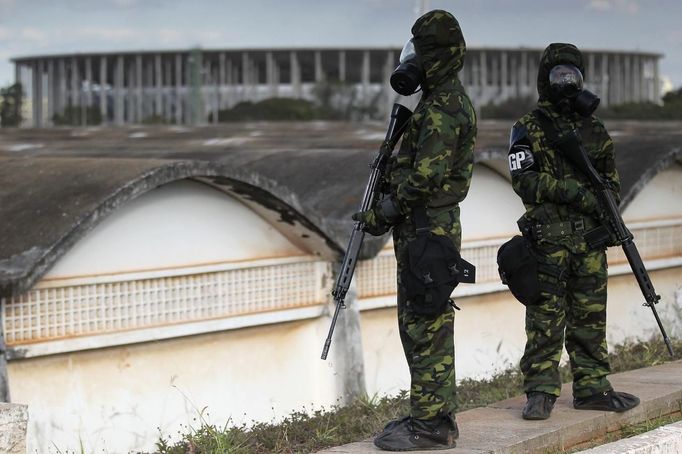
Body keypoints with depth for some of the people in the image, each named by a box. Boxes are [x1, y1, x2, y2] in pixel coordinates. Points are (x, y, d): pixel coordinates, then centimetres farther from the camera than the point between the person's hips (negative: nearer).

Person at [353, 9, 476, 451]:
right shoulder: (447, 100, 17)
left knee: (425, 326, -7)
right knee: (422, 324, 14)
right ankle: (435, 415, 21)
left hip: (428, 230, -10)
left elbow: (425, 175, -23)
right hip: (429, 227, 10)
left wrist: (384, 214, -13)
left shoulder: (443, 107, -17)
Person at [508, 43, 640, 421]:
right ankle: (540, 392, 0)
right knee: (546, 318, -4)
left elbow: (610, 177, 20)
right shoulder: (529, 128, 1)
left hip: (590, 237, 5)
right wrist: (571, 191, -18)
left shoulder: (594, 128, 16)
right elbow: (523, 180, -10)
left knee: (590, 315, 8)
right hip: (548, 237, -5)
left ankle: (591, 388, 15)